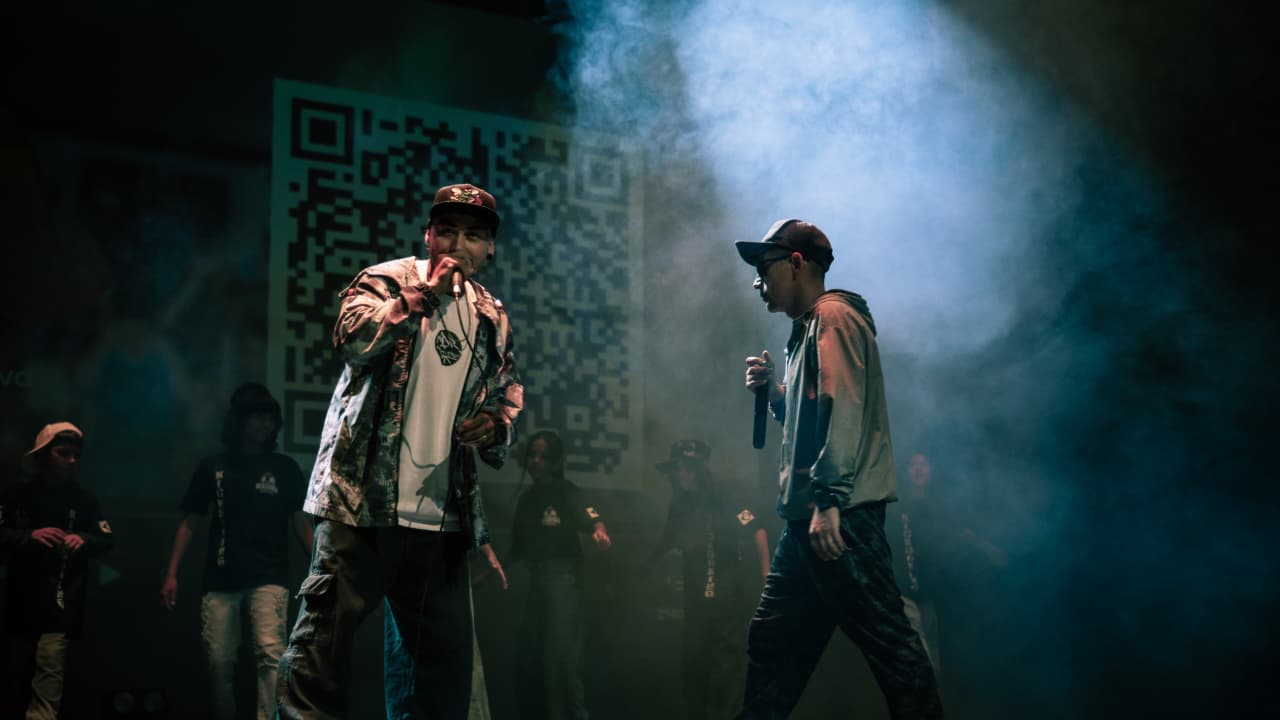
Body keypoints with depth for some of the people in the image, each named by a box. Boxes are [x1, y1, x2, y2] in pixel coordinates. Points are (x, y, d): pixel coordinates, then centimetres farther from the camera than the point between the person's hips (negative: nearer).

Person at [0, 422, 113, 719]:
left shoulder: (84, 498, 4)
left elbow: (106, 540, 7)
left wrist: (83, 539, -14)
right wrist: (30, 536, -16)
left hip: (61, 605, -2)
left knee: (47, 688, -14)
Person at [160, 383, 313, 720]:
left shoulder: (284, 468, 9)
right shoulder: (212, 467, 11)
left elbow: (301, 523, 9)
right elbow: (189, 523, 13)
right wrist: (171, 574, 4)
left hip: (268, 578, -2)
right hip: (220, 581, 2)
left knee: (271, 653, -20)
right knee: (220, 663, 2)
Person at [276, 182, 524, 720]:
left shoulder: (492, 320, 15)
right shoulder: (387, 281, 1)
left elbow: (509, 396, 24)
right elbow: (355, 339, -18)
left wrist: (494, 426, 2)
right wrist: (425, 291, -15)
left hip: (443, 516, 5)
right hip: (364, 500, -5)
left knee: (448, 662, 8)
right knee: (322, 641, -9)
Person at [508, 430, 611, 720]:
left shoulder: (566, 491, -4)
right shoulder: (527, 498, 17)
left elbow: (592, 518, -21)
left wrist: (600, 533, -43)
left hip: (563, 577, -7)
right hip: (536, 579, 7)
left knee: (561, 655, -13)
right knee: (527, 658, 6)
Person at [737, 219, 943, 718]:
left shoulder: (833, 316, -7)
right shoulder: (809, 327, 23)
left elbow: (844, 412, -19)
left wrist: (828, 502, -25)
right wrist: (774, 392, 14)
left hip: (840, 515, -10)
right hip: (809, 517, 10)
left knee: (886, 640, -10)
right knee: (771, 642, 11)